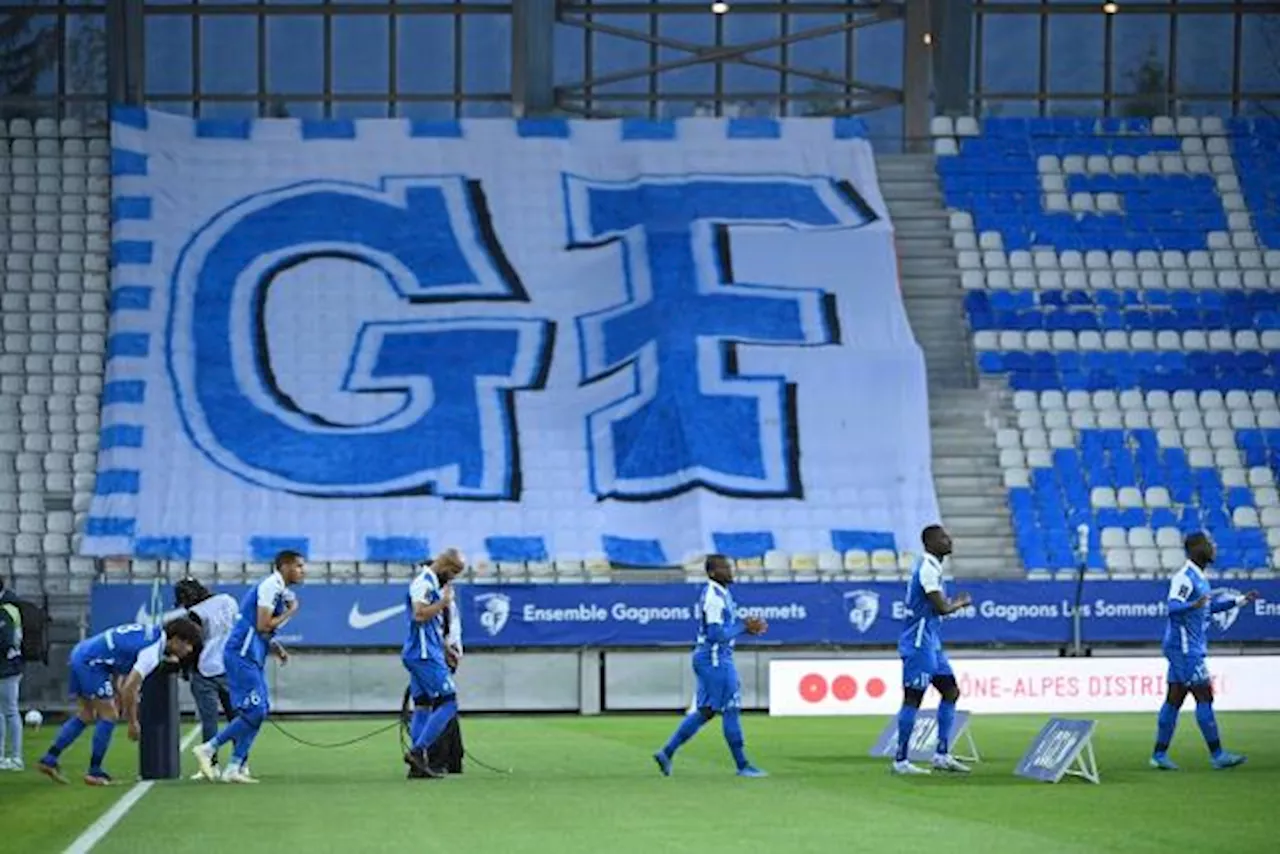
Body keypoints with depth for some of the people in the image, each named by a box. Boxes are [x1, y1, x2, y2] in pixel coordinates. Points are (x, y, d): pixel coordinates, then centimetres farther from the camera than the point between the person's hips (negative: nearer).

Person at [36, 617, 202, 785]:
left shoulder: (153, 632, 9)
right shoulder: (152, 653, -18)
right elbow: (129, 688, -20)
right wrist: (133, 723, -8)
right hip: (91, 663, -9)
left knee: (85, 716, 16)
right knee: (108, 716, -1)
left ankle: (49, 760, 15)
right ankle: (94, 773, 4)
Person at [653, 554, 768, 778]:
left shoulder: (721, 594, 15)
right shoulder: (713, 597, -17)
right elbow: (716, 634, -23)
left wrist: (748, 627, 8)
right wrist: (743, 626, -14)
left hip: (719, 658, 10)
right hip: (714, 658, -10)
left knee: (706, 711, 12)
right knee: (730, 710, -4)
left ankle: (667, 753, 13)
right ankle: (742, 765, 2)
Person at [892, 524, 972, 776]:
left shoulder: (931, 567, 15)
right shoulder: (928, 568, -16)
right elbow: (942, 608, -20)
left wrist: (953, 603, 9)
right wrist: (961, 603, -3)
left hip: (931, 644, 10)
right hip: (919, 644, -10)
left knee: (951, 691, 11)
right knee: (913, 698, -7)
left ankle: (942, 755, 14)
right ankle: (901, 760, -3)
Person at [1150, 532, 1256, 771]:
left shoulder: (1199, 577, 16)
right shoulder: (1184, 577, -15)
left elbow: (1209, 606, 30)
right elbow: (1173, 606, -27)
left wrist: (1240, 600, 31)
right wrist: (1194, 605, -45)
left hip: (1191, 649, 10)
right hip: (1184, 648, -10)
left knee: (1174, 700, 9)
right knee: (1204, 697, -8)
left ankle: (1159, 755, 11)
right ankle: (1217, 755, -7)